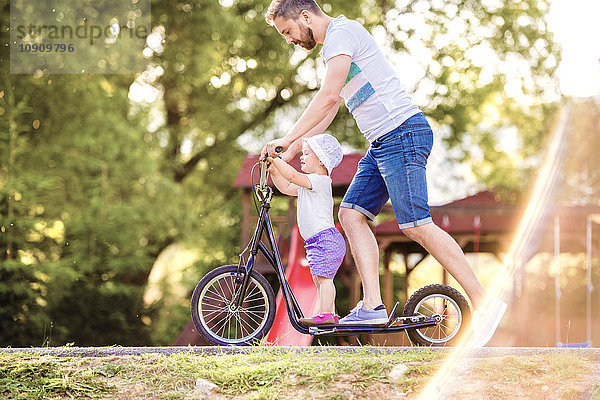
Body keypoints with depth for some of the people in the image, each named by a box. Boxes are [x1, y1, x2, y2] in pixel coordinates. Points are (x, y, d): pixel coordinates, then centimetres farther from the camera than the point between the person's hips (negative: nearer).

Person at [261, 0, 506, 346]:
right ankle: (372, 305, -2)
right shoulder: (333, 45, 24)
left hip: (402, 133, -11)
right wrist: (290, 153, 24)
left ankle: (484, 302, -11)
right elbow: (328, 112, 27)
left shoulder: (342, 34, -9)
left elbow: (328, 97, -20)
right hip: (383, 142, 11)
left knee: (416, 225, -14)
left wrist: (286, 139, -17)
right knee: (352, 213, 2)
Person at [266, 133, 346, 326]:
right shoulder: (307, 184, 20)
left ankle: (325, 314, -18)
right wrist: (274, 171, 14)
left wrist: (275, 159, -18)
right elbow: (287, 187, 27)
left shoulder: (319, 180, -13)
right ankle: (330, 315, 14)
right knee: (319, 279, 11)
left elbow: (293, 176, -26)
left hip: (326, 238, -11)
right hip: (317, 241, 11)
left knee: (323, 277, -15)